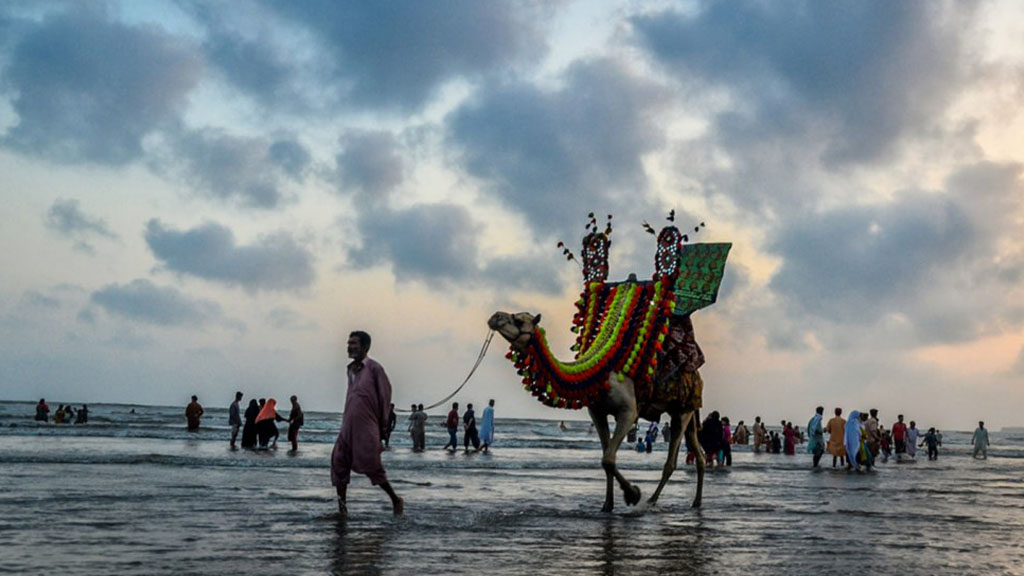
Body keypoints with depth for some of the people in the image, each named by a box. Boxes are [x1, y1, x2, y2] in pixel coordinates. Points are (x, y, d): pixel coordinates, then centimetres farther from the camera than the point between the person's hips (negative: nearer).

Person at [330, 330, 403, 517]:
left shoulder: (374, 368, -9)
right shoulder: (350, 369, 13)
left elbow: (385, 396, -6)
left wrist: (383, 424, -3)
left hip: (366, 428, -7)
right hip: (347, 426, 7)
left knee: (371, 467, -4)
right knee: (339, 462, 0)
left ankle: (396, 500, 14)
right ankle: (342, 507, 6)